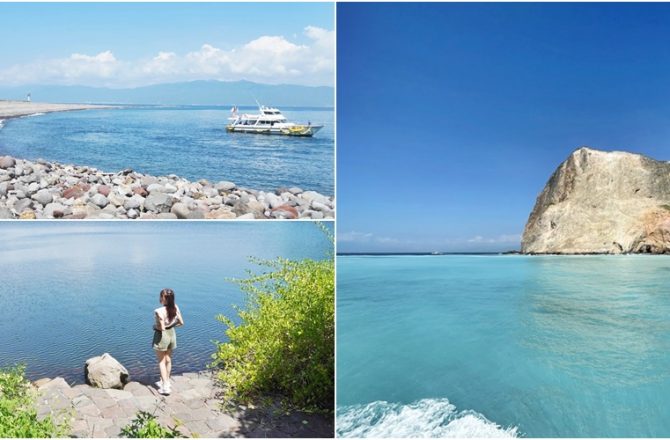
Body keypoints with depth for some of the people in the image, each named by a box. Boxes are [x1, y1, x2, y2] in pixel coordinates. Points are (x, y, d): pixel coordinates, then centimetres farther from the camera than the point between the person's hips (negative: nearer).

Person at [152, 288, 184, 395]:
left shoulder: (159, 311, -26)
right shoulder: (175, 308, -9)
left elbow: (162, 328, -26)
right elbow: (181, 322, -4)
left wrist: (155, 326, -7)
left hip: (162, 336, -6)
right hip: (172, 334, 6)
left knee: (161, 361, 8)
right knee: (168, 359, 21)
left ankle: (165, 386, 9)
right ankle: (165, 381, 36)